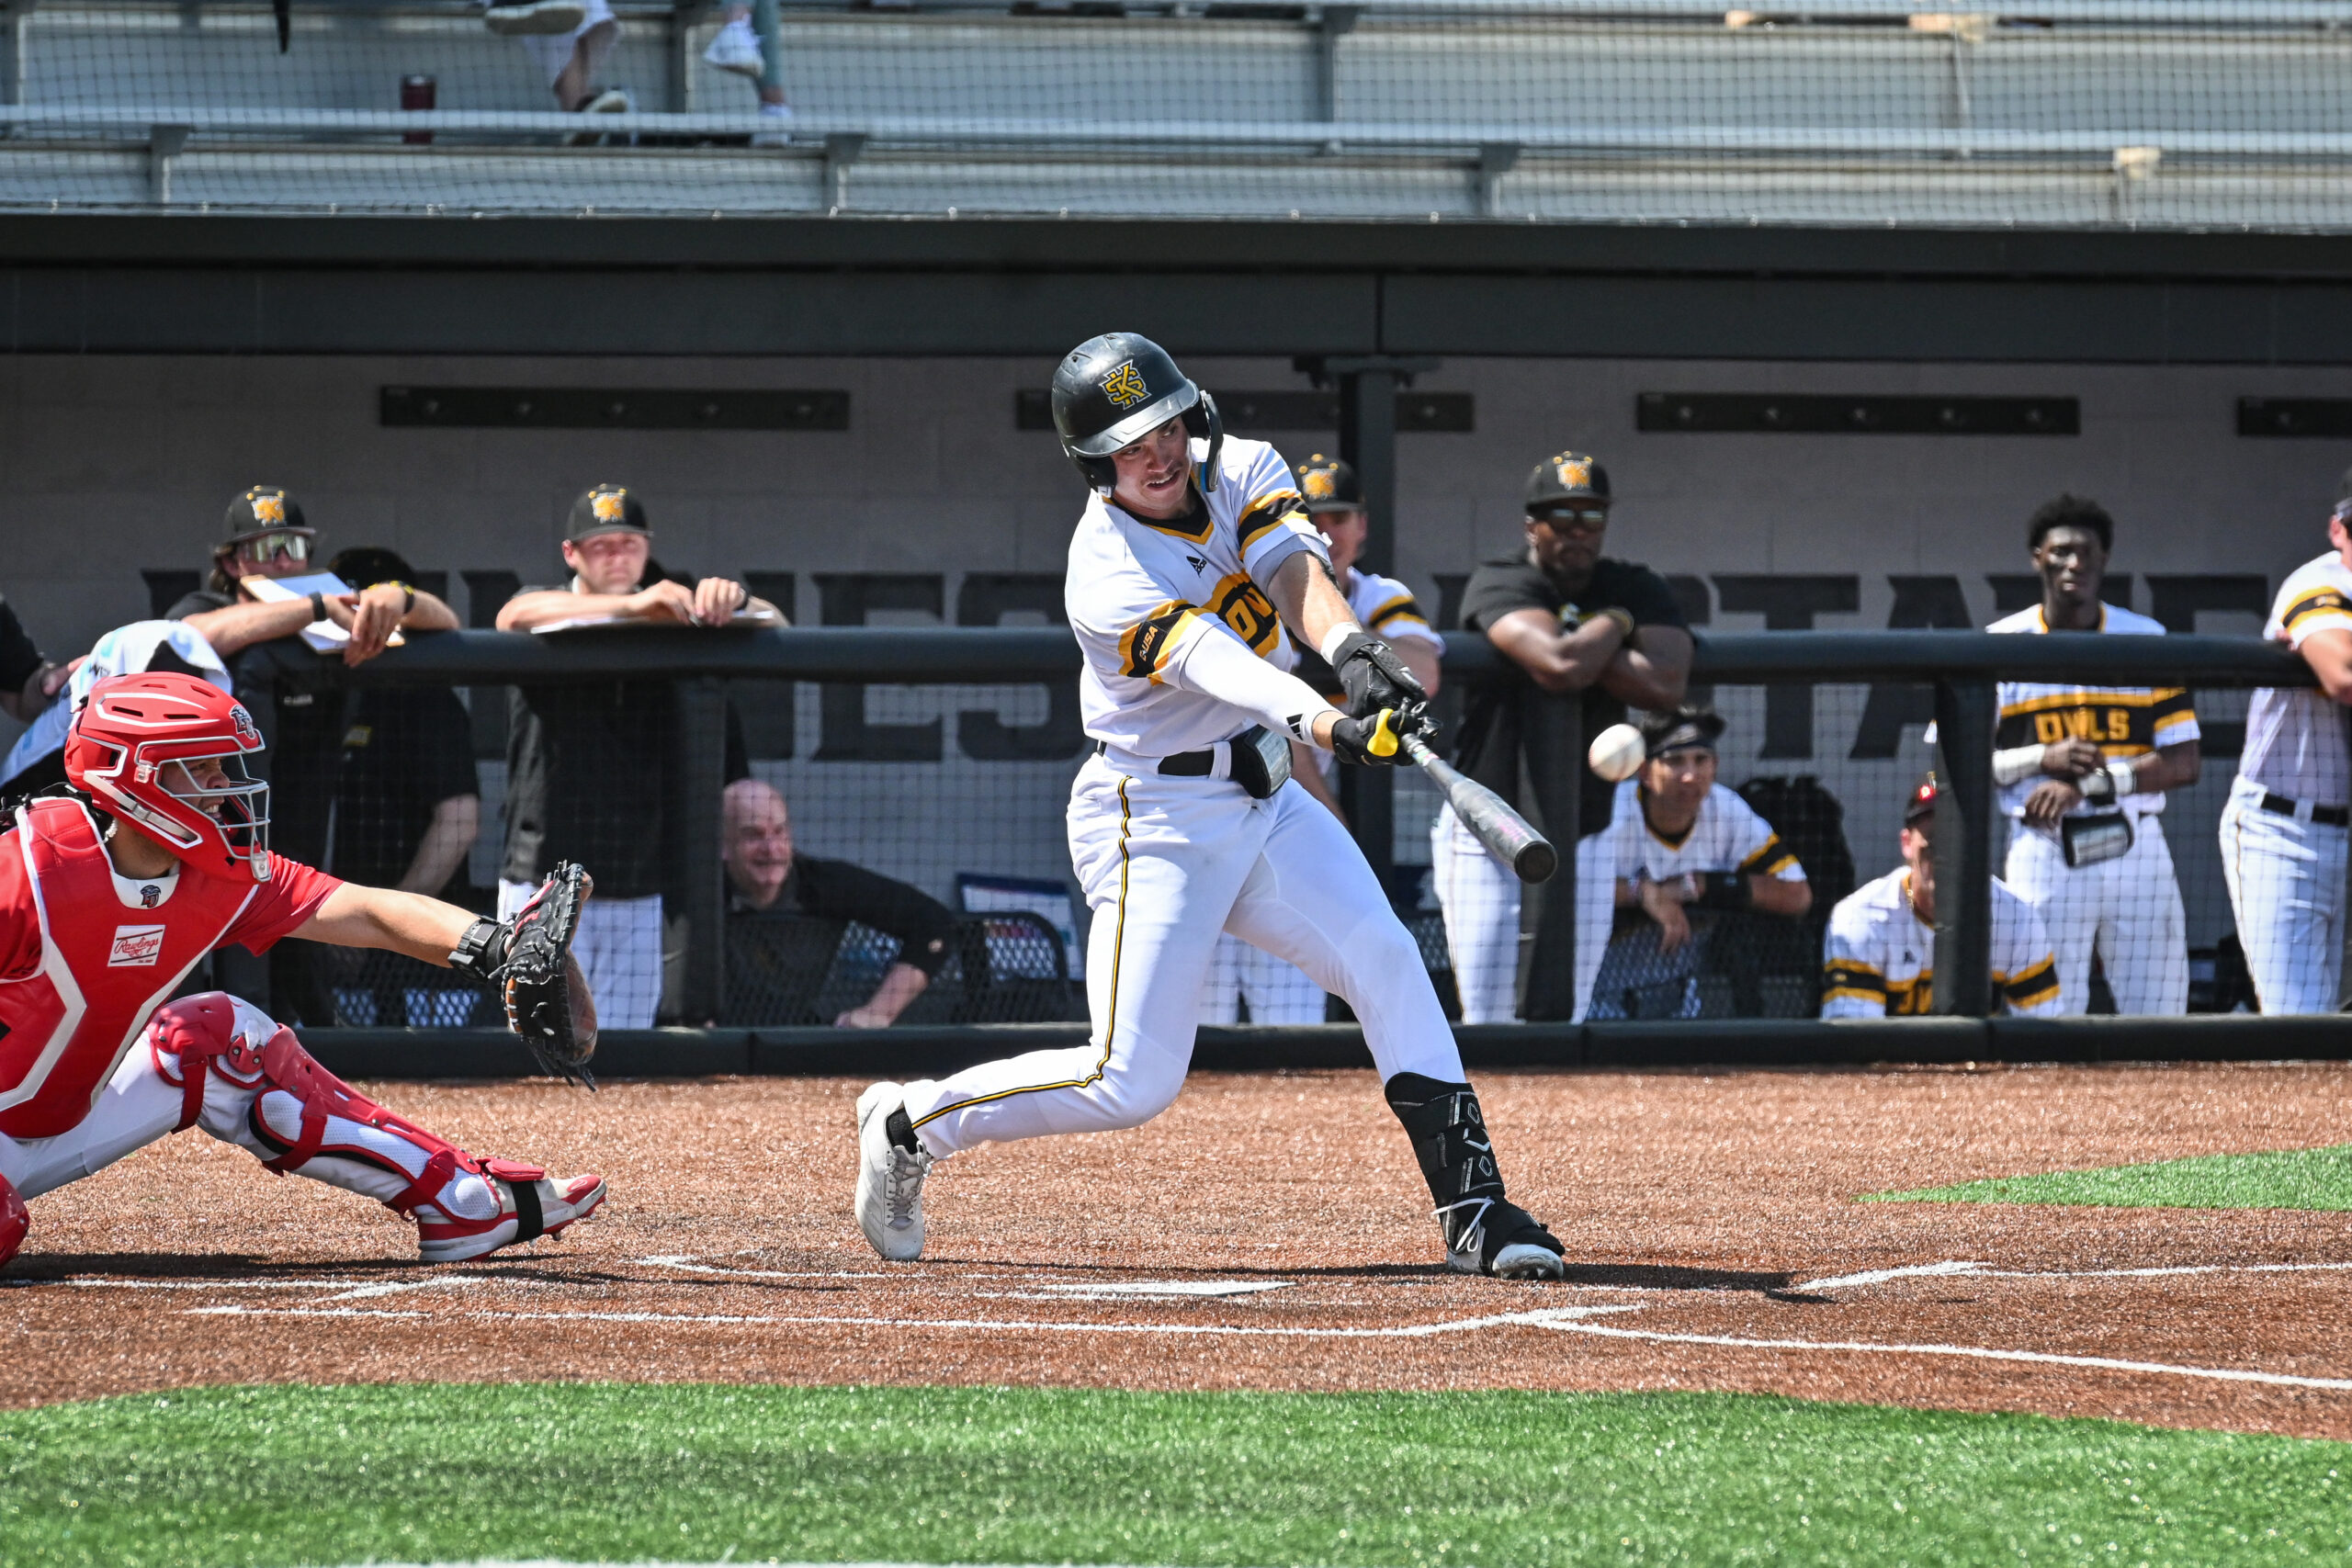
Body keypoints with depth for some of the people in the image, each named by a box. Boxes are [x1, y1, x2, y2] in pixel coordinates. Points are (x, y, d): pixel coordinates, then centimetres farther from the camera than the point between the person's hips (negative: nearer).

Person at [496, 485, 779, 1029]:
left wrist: (732, 599, -27)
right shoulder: (550, 609, 1)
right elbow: (515, 617, -23)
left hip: (639, 896, 3)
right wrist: (630, 605, -37)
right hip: (545, 882, -3)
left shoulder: (674, 619, 9)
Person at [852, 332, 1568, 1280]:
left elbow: (1294, 572, -21)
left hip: (1265, 802, 7)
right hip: (1154, 823, -7)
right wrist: (1327, 724, -59)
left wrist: (1349, 647, -44)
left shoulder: (1242, 472, -3)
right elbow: (1212, 664, -40)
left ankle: (1472, 1208, -7)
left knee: (1386, 960, -9)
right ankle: (910, 1123, 10)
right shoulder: (1107, 579, -23)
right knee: (1132, 1083, -11)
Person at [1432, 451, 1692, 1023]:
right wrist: (1614, 625, -11)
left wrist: (1576, 649, -19)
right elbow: (1562, 667, -31)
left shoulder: (1638, 590, 0)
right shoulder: (1498, 584, -13)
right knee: (1488, 1024, -8)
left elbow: (1667, 685, -19)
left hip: (1581, 843, 4)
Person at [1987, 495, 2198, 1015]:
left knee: (2161, 1017, -1)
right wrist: (2043, 760, -12)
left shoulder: (2147, 641, 8)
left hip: (2135, 849, 2)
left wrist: (2089, 783, -12)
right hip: (2044, 851, -2)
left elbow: (2184, 762, 1)